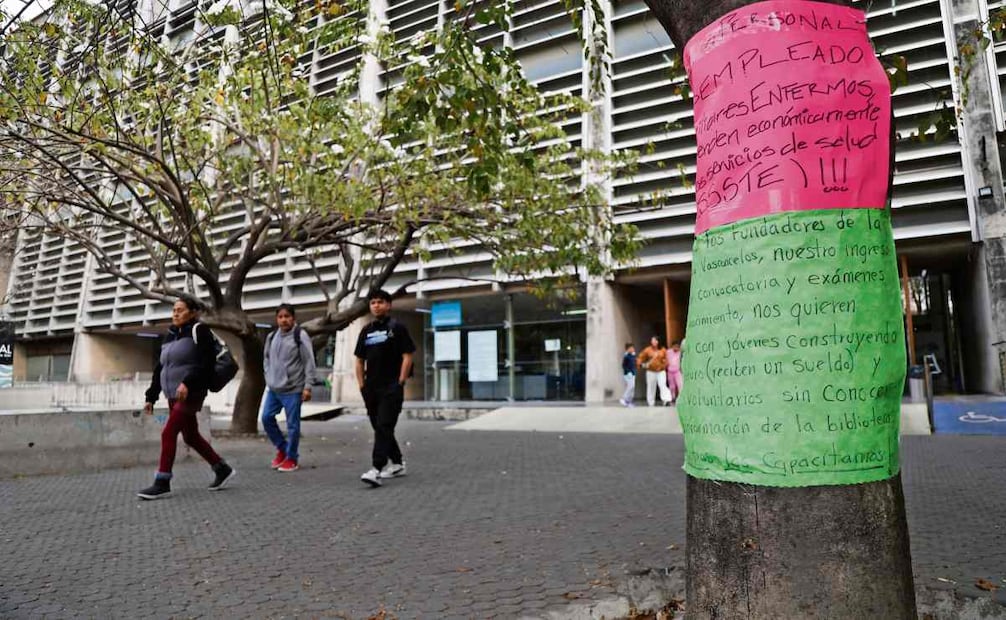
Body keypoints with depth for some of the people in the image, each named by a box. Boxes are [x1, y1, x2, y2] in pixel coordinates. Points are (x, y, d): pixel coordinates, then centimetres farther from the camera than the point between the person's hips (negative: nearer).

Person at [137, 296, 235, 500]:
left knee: (168, 433, -11)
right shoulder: (170, 336, 16)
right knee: (191, 437, 12)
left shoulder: (199, 331, -7)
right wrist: (151, 397, 14)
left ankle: (162, 483, -2)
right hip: (173, 395, 8)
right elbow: (160, 369, 17)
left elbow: (206, 363, -18)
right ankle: (223, 469, 24)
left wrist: (188, 382, -30)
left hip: (191, 394, -8)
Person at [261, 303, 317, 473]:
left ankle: (292, 458, 13)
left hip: (293, 390, -6)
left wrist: (307, 386, -13)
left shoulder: (300, 336, -9)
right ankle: (282, 448, 26)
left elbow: (309, 363, -10)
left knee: (292, 425, -1)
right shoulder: (271, 337, 10)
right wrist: (269, 379, 13)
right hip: (273, 389, 6)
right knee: (267, 418, 6)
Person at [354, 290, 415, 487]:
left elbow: (407, 357, -7)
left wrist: (400, 383, -13)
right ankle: (397, 464, 27)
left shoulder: (397, 328, -2)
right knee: (380, 428, 13)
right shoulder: (366, 331, 13)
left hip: (391, 388, -6)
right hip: (371, 389, 7)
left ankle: (377, 470, -16)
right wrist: (362, 385, 7)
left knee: (383, 427, -13)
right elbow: (359, 360, 17)